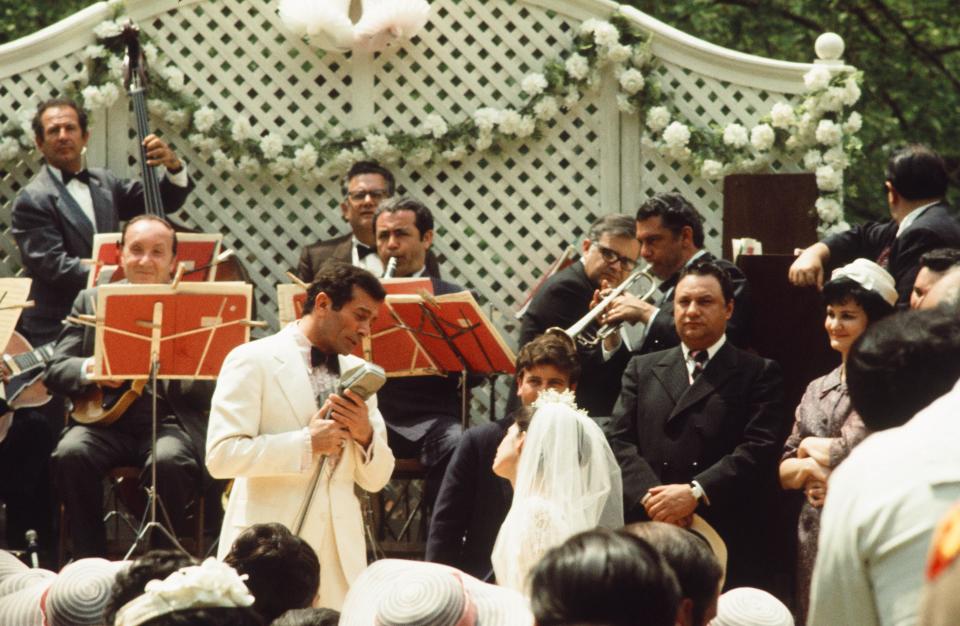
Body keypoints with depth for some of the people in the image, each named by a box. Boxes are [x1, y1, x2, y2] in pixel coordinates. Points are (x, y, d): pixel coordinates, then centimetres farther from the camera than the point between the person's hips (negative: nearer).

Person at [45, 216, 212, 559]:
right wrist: (88, 369, -15)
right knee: (70, 454, -30)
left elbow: (208, 392, -1)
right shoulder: (91, 301, 16)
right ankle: (91, 560, -16)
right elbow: (54, 372, 9)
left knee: (169, 460, -35)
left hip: (171, 421, -2)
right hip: (105, 419, 2)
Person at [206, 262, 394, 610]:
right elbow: (221, 455, -14)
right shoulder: (253, 360, -4)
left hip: (338, 551, 5)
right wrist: (307, 442, -17)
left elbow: (376, 479, 15)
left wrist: (365, 435, -5)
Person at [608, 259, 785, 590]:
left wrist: (696, 493, -15)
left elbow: (760, 448, -4)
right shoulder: (642, 369, 18)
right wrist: (650, 497, -10)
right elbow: (620, 441, 9)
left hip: (727, 542, -2)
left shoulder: (758, 374, 8)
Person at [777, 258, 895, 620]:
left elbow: (860, 452, -16)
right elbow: (784, 471, 14)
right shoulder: (817, 390, 15)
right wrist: (807, 468, -8)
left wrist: (809, 447, 3)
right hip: (814, 534, 7)